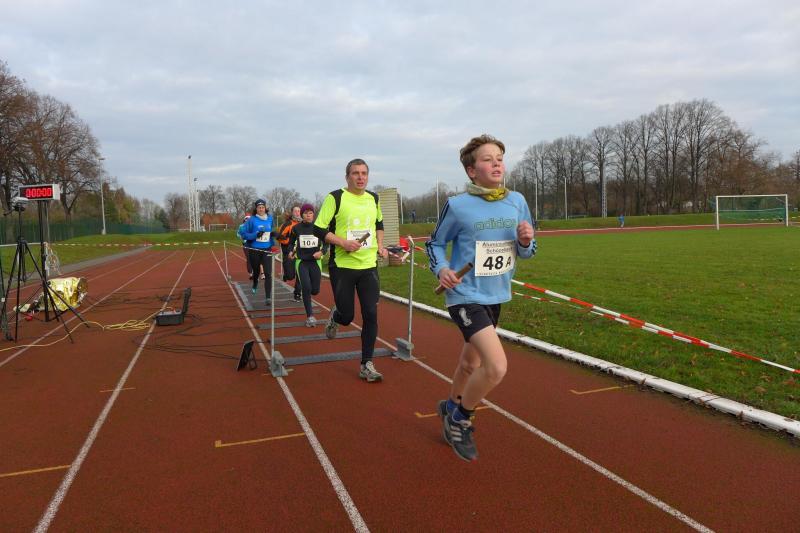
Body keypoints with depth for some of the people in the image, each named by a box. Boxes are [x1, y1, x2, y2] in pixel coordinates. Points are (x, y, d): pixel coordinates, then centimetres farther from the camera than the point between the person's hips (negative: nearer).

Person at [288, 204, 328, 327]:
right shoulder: (296, 228, -1)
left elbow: (326, 243, 5)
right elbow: (291, 242, 13)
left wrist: (322, 252, -15)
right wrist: (291, 251, -6)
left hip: (315, 261, 1)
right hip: (301, 261, -1)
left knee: (315, 290, 4)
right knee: (306, 288, -14)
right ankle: (310, 316, -2)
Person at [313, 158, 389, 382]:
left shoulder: (373, 198, 9)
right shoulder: (335, 198, -7)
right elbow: (319, 229, -7)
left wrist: (380, 245, 11)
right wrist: (343, 242, -19)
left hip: (369, 266, 4)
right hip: (342, 266, -4)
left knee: (370, 315, -3)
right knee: (347, 316, 2)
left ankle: (366, 364, 9)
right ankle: (335, 316, 41)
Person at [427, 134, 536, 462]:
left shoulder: (517, 201, 0)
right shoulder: (458, 206, -13)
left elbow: (527, 251, 9)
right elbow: (435, 243, 0)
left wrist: (526, 241, -13)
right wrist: (441, 270, -18)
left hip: (496, 297, 6)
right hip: (465, 296, -6)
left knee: (471, 363, 23)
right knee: (497, 367, -20)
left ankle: (451, 408, 51)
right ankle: (460, 419, 7)